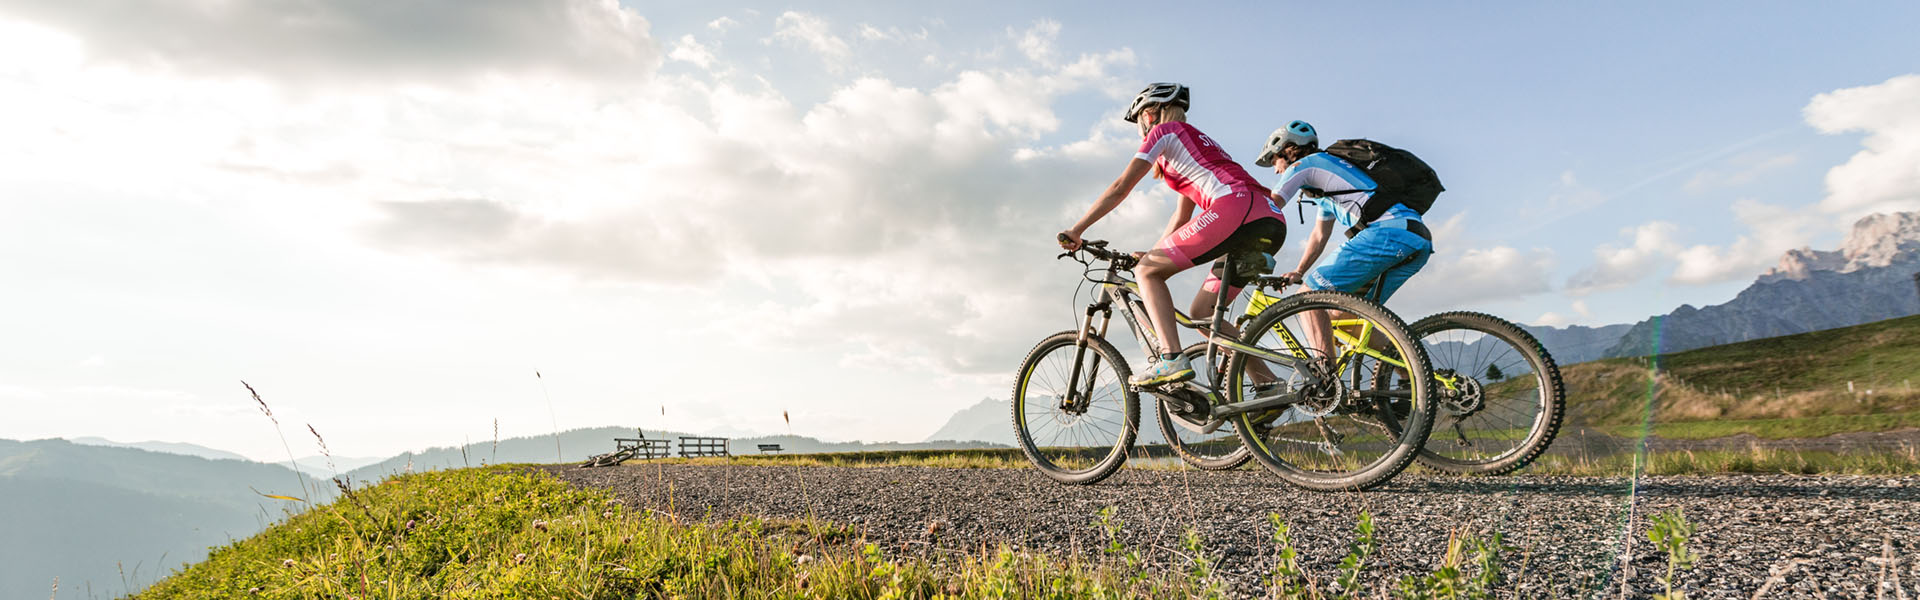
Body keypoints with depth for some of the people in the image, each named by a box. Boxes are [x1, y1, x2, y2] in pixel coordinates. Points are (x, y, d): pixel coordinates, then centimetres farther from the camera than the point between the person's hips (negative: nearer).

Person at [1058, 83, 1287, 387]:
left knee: (1147, 271, -1)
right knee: (1201, 312, 14)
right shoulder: (1194, 140, 36)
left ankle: (1172, 360, -16)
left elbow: (1120, 187, 5)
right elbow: (1182, 218, 37)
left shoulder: (1165, 131, 11)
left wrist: (1075, 230, 7)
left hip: (1235, 207, -9)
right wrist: (1151, 254, 40)